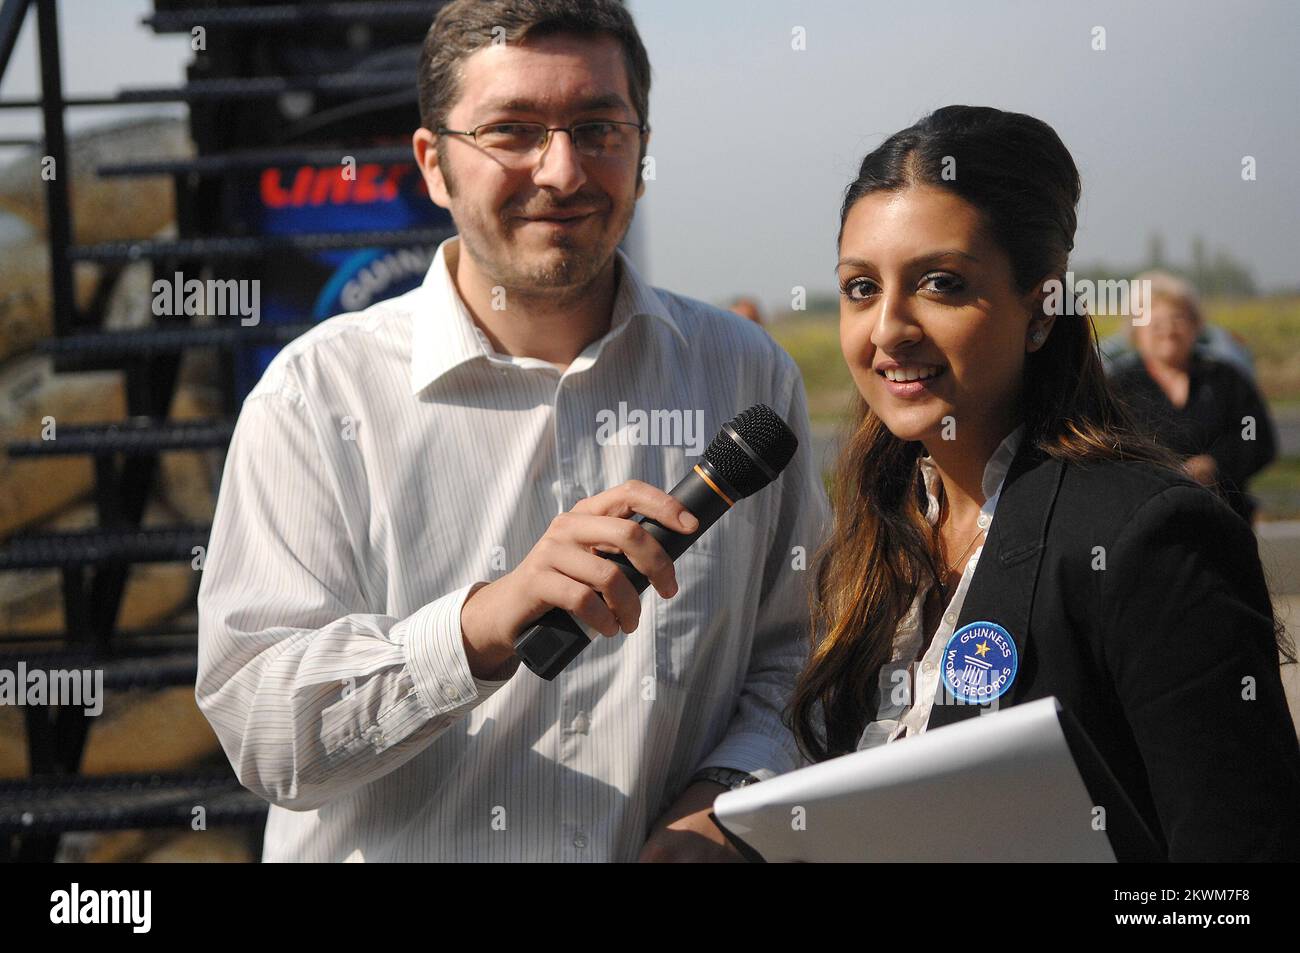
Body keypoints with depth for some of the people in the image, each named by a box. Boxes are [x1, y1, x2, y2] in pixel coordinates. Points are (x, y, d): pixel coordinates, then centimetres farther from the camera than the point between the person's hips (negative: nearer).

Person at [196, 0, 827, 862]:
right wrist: (482, 624, -24)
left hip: (667, 844, 3)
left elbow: (796, 646, 12)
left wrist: (731, 793, -5)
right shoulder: (321, 391, -5)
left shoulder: (748, 376, 5)